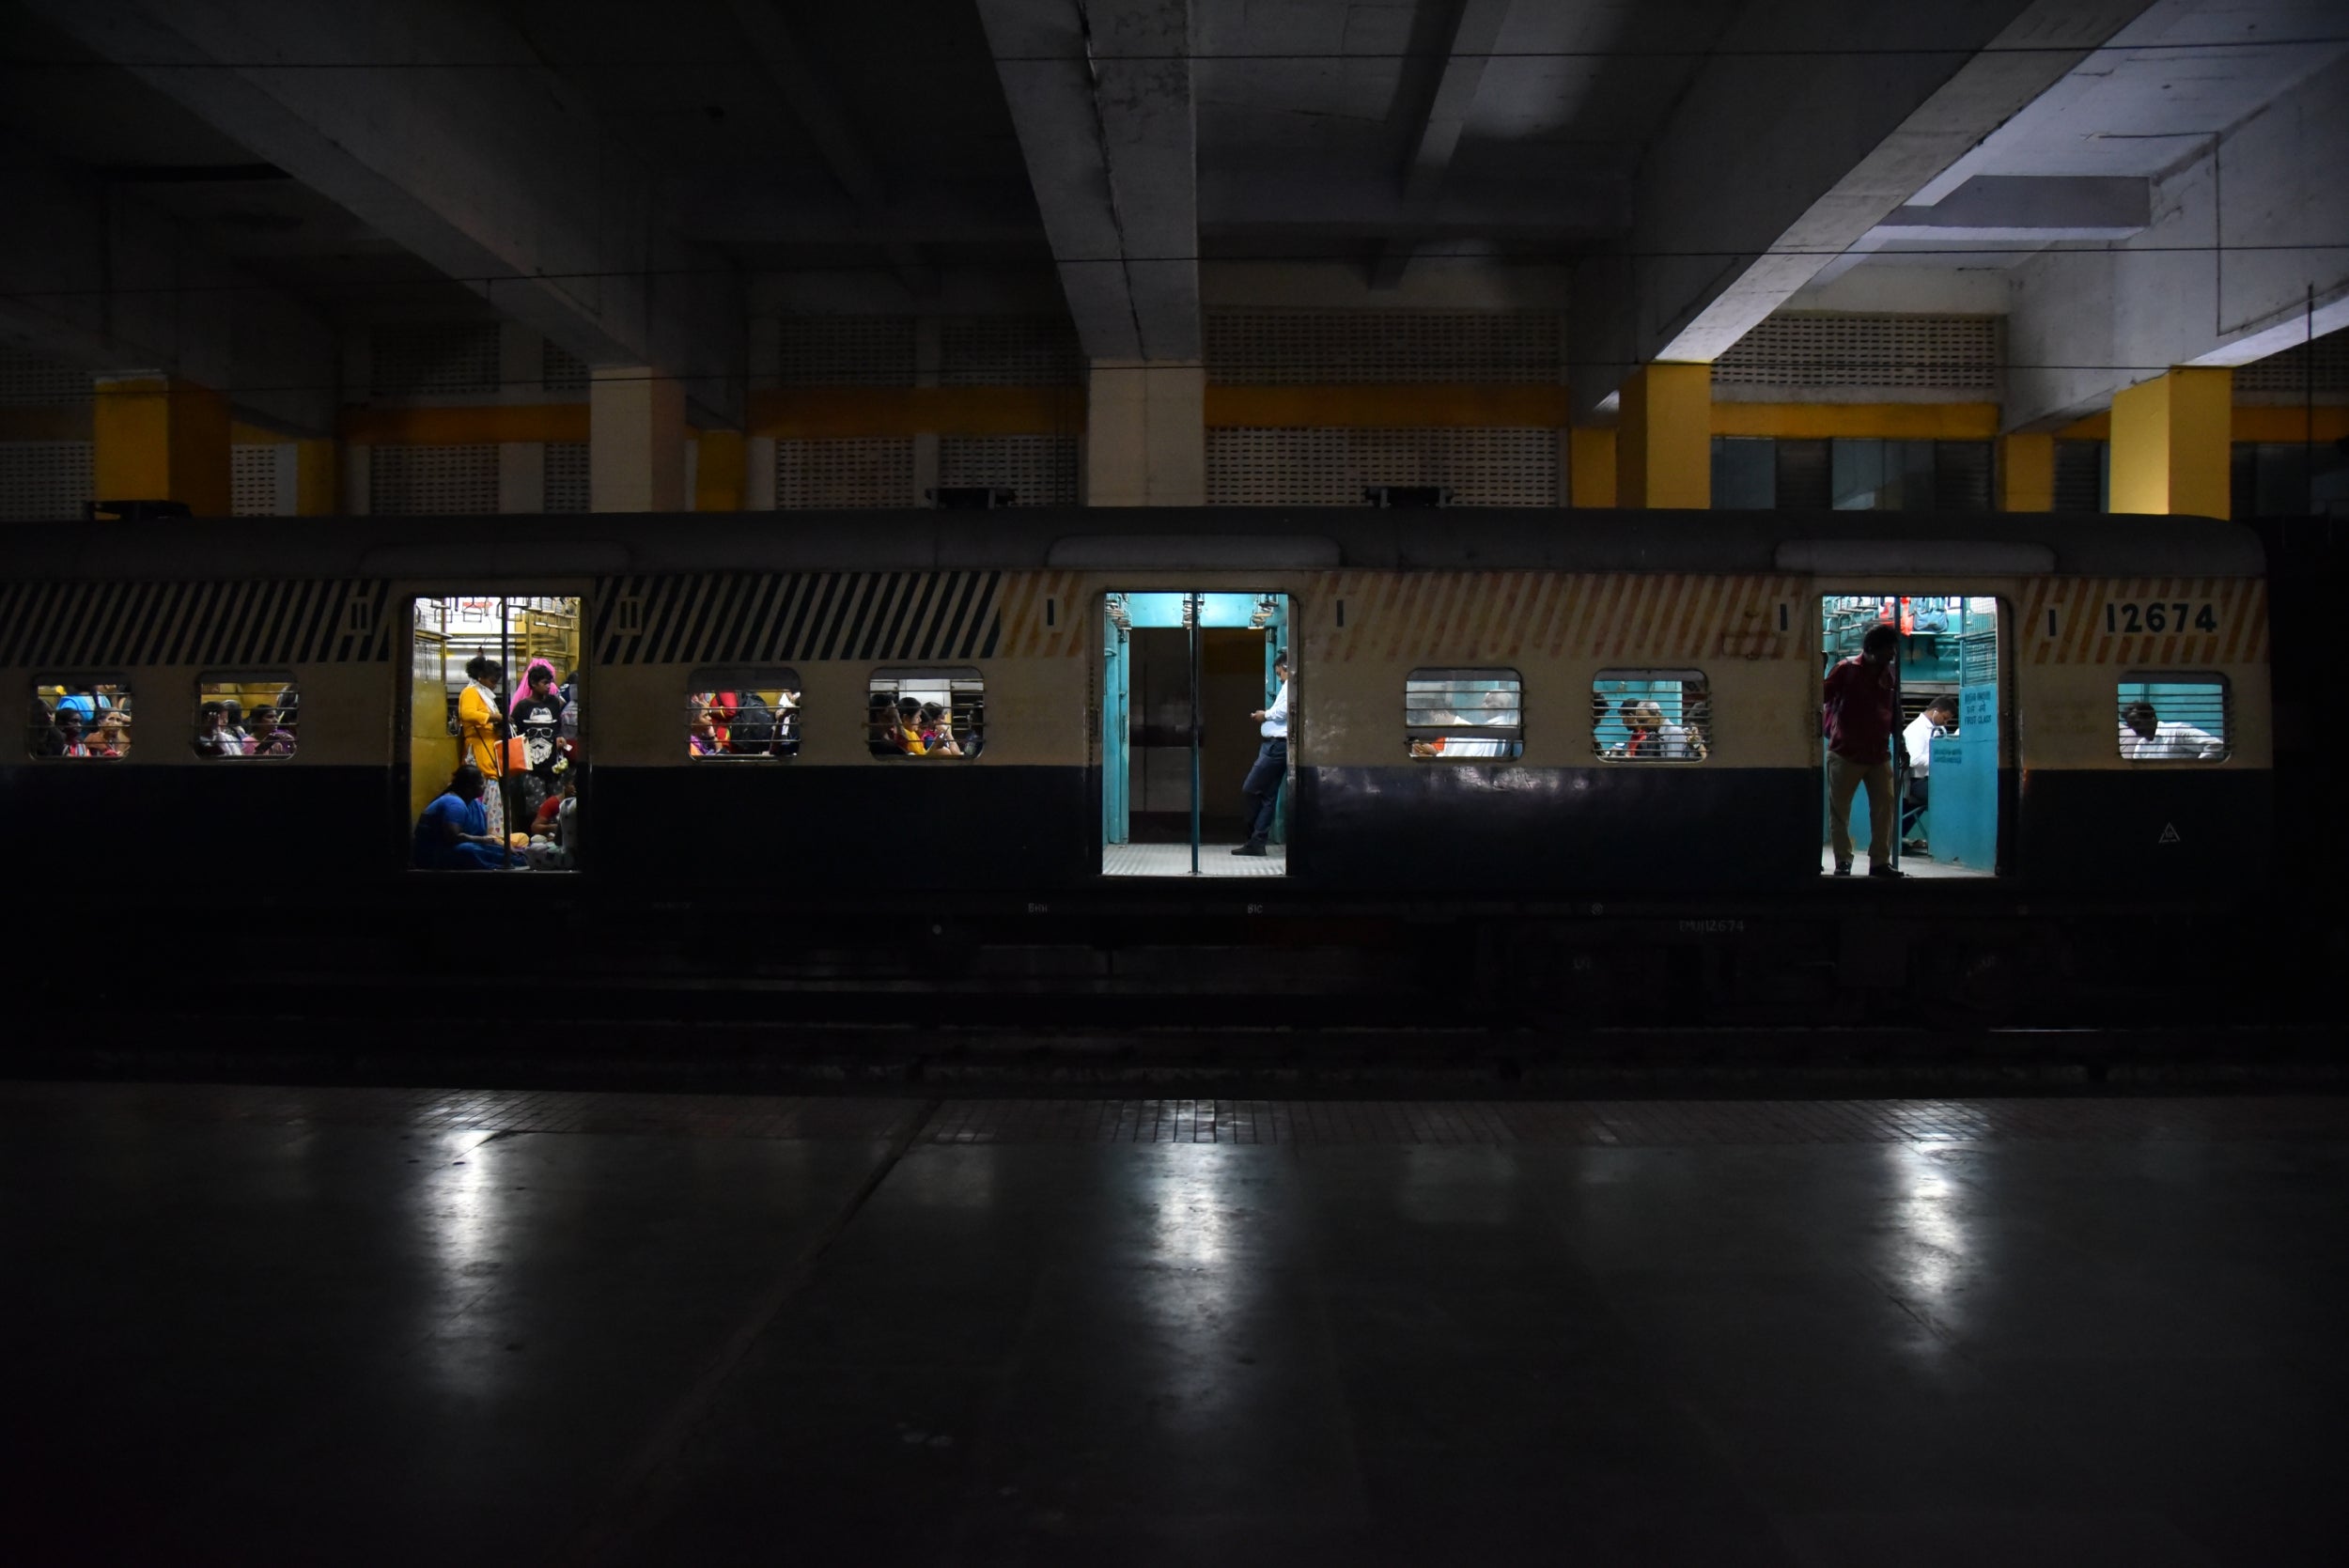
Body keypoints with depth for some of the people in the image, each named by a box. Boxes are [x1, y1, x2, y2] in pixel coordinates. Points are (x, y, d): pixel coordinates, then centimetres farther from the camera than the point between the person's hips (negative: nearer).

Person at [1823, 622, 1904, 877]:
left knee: (1884, 807, 0)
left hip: (1879, 754, 4)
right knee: (1839, 810, 0)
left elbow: (1894, 713, 17)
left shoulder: (1891, 676, 10)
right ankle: (1843, 861, 7)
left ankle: (1880, 862, 6)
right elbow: (1820, 696, -9)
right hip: (1845, 753, -4)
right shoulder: (1846, 670, -4)